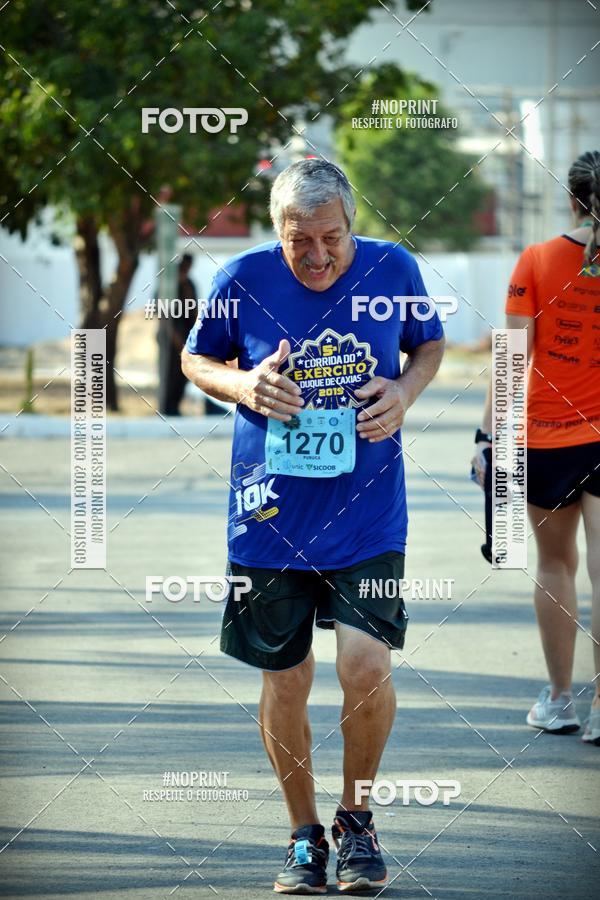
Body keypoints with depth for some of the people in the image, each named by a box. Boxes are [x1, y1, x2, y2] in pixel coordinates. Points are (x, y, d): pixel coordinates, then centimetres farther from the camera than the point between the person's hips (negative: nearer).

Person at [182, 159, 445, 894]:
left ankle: (356, 815, 11)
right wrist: (242, 386, -12)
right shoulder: (244, 279, -6)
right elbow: (195, 359, 9)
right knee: (284, 681, 5)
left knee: (365, 664, -14)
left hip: (367, 517, 0)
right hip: (271, 519, 1)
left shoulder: (393, 269, -4)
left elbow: (429, 344, 15)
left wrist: (405, 392, -6)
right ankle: (304, 834, 25)